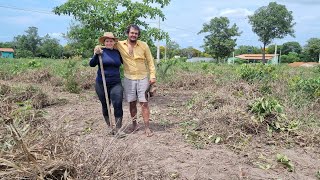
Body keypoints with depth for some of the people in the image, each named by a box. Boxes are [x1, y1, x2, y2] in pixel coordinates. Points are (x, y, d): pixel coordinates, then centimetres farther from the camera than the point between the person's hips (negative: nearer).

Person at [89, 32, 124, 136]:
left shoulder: (117, 52, 9)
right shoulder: (101, 51, -1)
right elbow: (92, 64, -10)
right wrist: (96, 54, -24)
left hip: (116, 84, 2)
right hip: (101, 84, -1)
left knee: (118, 105, -10)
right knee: (105, 105, 10)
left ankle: (118, 129, -2)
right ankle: (109, 126, 28)